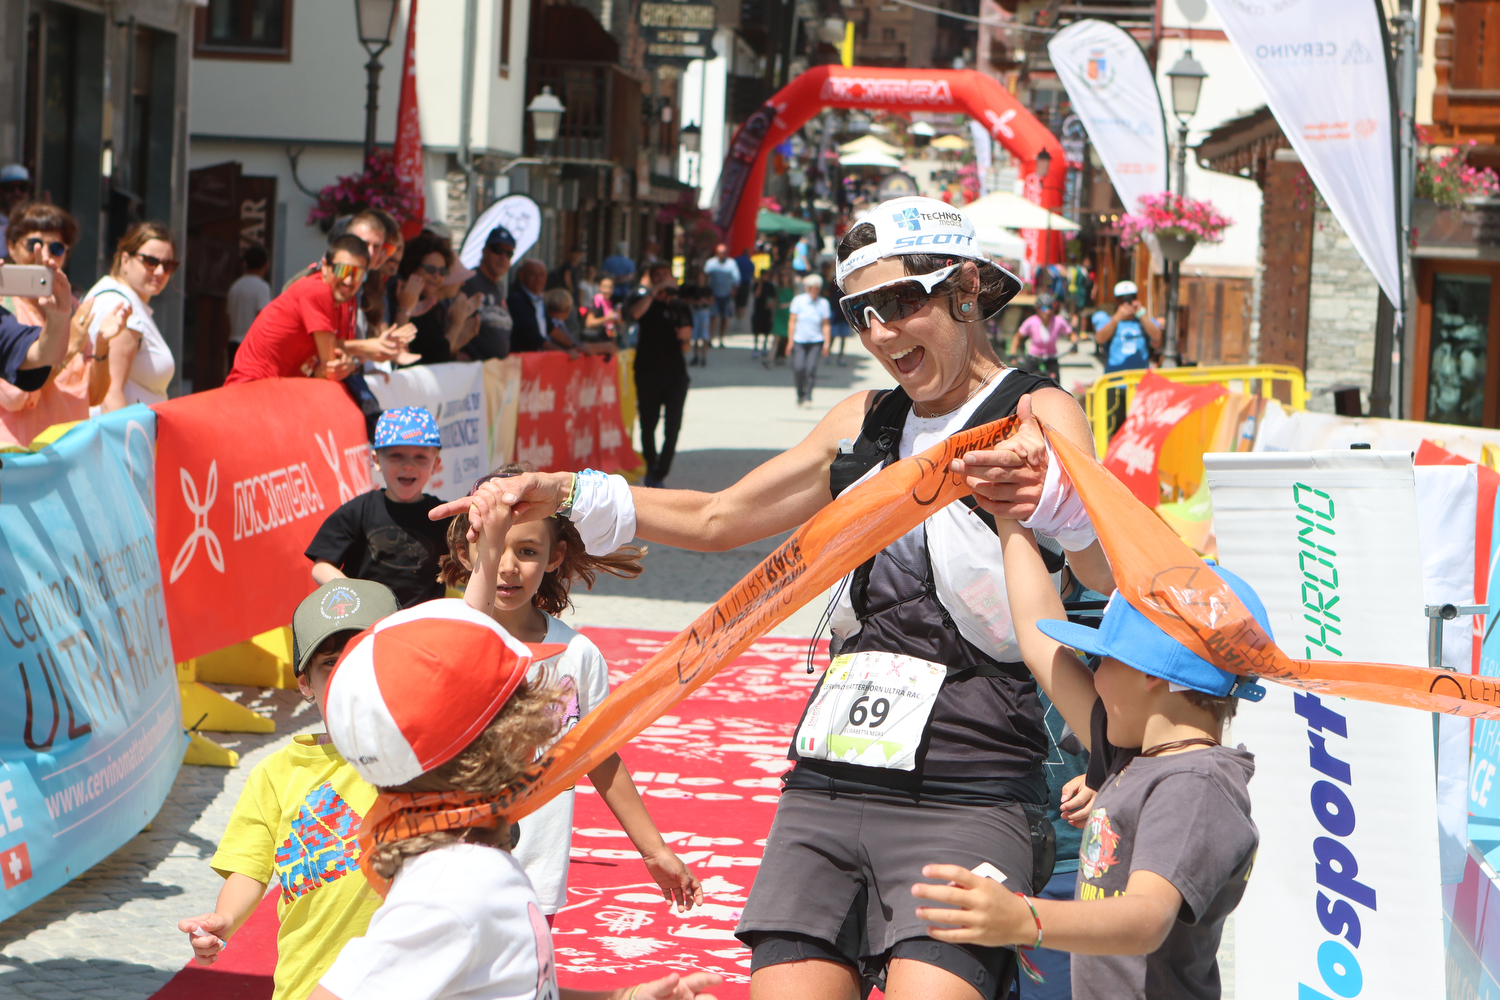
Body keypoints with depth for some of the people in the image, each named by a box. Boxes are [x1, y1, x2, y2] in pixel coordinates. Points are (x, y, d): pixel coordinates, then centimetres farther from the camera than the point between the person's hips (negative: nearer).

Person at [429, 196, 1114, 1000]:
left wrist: (1051, 498, -40)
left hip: (966, 800, -6)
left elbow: (1114, 575, -19)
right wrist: (568, 496, 17)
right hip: (828, 785, 6)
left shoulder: (1038, 415, -2)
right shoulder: (862, 423, 18)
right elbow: (717, 520, 28)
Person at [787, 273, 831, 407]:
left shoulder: (823, 303, 1)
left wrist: (827, 343, -2)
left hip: (816, 341, 0)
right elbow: (793, 321, 2)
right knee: (799, 368, -11)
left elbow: (826, 325, 5)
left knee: (811, 368, -12)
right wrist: (791, 341, -2)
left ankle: (807, 397, -3)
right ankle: (800, 394, 12)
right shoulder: (798, 301, -1)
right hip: (799, 341, 0)